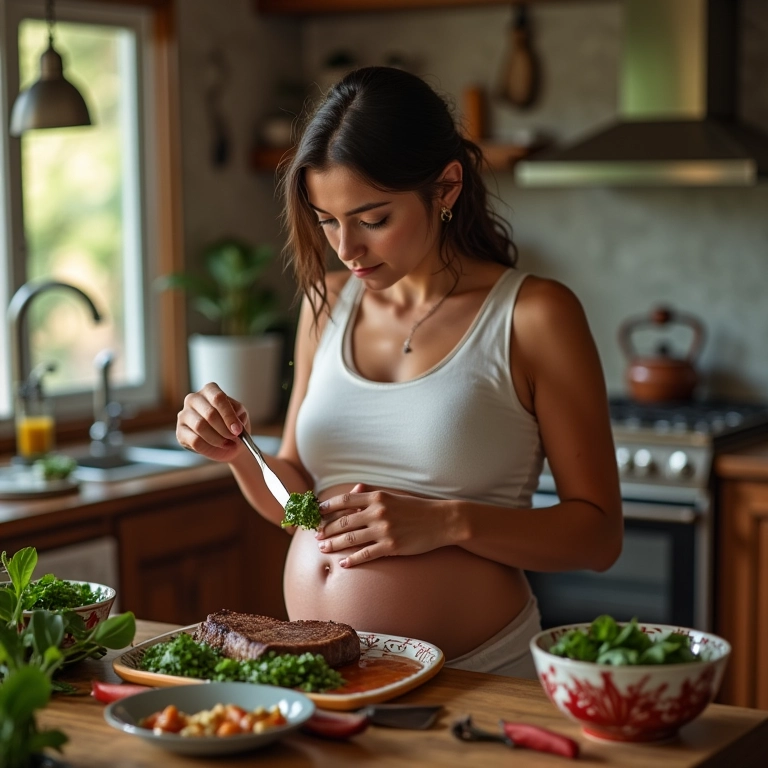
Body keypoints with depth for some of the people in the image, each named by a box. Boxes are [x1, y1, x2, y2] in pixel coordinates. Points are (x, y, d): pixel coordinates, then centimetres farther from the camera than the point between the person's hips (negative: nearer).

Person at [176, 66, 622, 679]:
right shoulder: (328, 301, 10)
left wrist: (449, 522, -16)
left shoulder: (533, 315, -5)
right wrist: (238, 453, -1)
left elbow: (598, 533, -4)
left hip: (471, 675, -4)